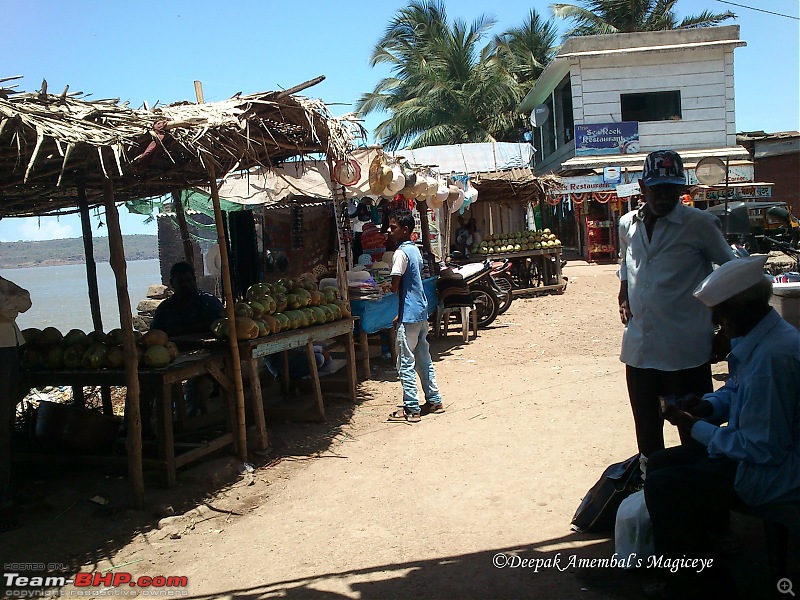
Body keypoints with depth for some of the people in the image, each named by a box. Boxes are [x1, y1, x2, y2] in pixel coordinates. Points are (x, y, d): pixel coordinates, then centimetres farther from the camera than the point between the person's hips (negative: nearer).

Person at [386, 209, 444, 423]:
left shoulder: (401, 253, -16)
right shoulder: (415, 250, 12)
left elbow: (395, 287, -19)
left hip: (409, 316, -9)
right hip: (421, 311, 9)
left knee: (406, 363, -2)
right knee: (424, 359, 16)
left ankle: (411, 409, 3)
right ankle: (434, 401, 23)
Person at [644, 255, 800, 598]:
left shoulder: (772, 358, -30)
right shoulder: (754, 339, 1)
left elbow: (764, 448, -27)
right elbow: (735, 391, 19)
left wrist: (697, 428, -16)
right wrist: (707, 406, -2)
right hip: (758, 449, 11)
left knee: (662, 486, -16)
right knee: (660, 463, 12)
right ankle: (699, 559, 24)